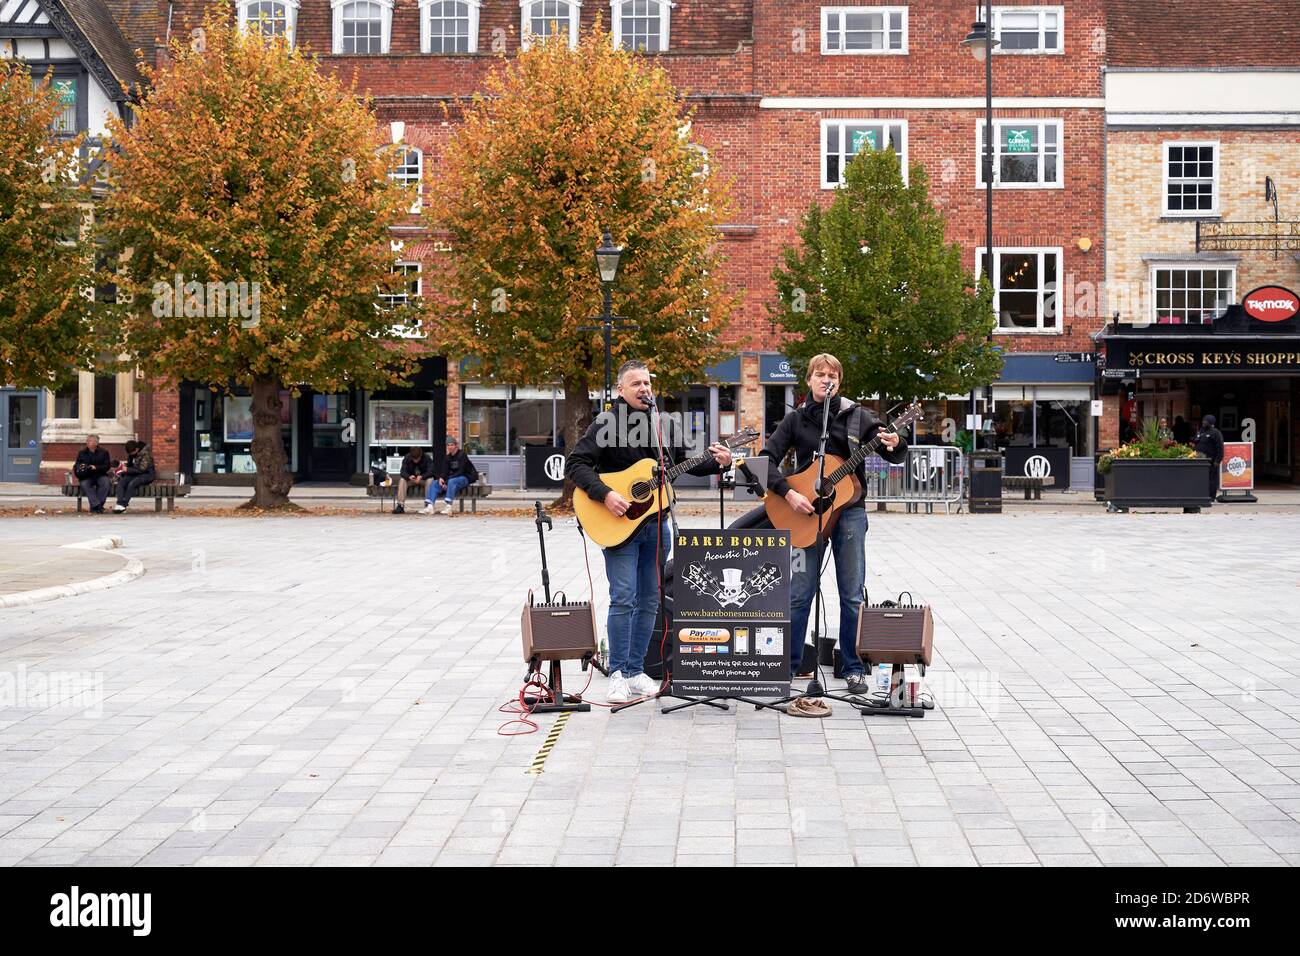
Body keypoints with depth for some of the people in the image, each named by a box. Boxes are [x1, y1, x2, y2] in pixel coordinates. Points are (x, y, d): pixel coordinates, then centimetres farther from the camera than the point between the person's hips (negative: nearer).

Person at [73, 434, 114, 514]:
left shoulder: (103, 453, 10)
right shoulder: (81, 453, 16)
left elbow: (107, 466, -1)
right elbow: (76, 466, 13)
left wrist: (96, 468, -17)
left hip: (100, 475, -1)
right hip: (87, 477, 1)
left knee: (106, 483, -34)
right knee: (84, 484, -34)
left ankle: (94, 507, -32)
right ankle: (97, 505, -41)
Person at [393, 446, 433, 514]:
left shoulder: (427, 458, -17)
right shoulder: (406, 458, -13)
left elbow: (430, 472, -26)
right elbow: (403, 472, -22)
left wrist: (421, 477, -45)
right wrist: (409, 477, -45)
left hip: (423, 478, -1)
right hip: (411, 479, 1)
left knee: (430, 480, -34)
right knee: (402, 480, -29)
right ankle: (400, 505, -31)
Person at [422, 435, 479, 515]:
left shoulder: (462, 455, -11)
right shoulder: (448, 457, 10)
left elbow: (460, 472, -19)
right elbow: (445, 471, 6)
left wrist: (447, 481, -24)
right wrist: (441, 478, -18)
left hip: (466, 478, -7)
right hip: (452, 478, 7)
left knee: (451, 482, -38)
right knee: (434, 483, -9)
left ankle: (448, 507, -45)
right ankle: (429, 506, -26)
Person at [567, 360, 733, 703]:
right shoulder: (606, 424, -7)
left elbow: (686, 462, 19)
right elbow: (575, 464, -13)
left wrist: (716, 463, 1)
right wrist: (605, 494, -23)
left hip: (656, 523, 6)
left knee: (649, 601, 8)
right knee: (623, 598, -11)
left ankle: (636, 671, 17)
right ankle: (618, 675, -2)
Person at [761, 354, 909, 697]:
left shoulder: (856, 416, 3)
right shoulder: (796, 420, 4)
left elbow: (896, 457, 1)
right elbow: (767, 460, -1)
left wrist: (895, 444, -22)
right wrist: (788, 494, -14)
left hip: (848, 510, 0)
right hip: (806, 511, 0)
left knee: (852, 596, 3)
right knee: (799, 594, 3)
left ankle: (854, 669, 12)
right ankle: (788, 665, 14)